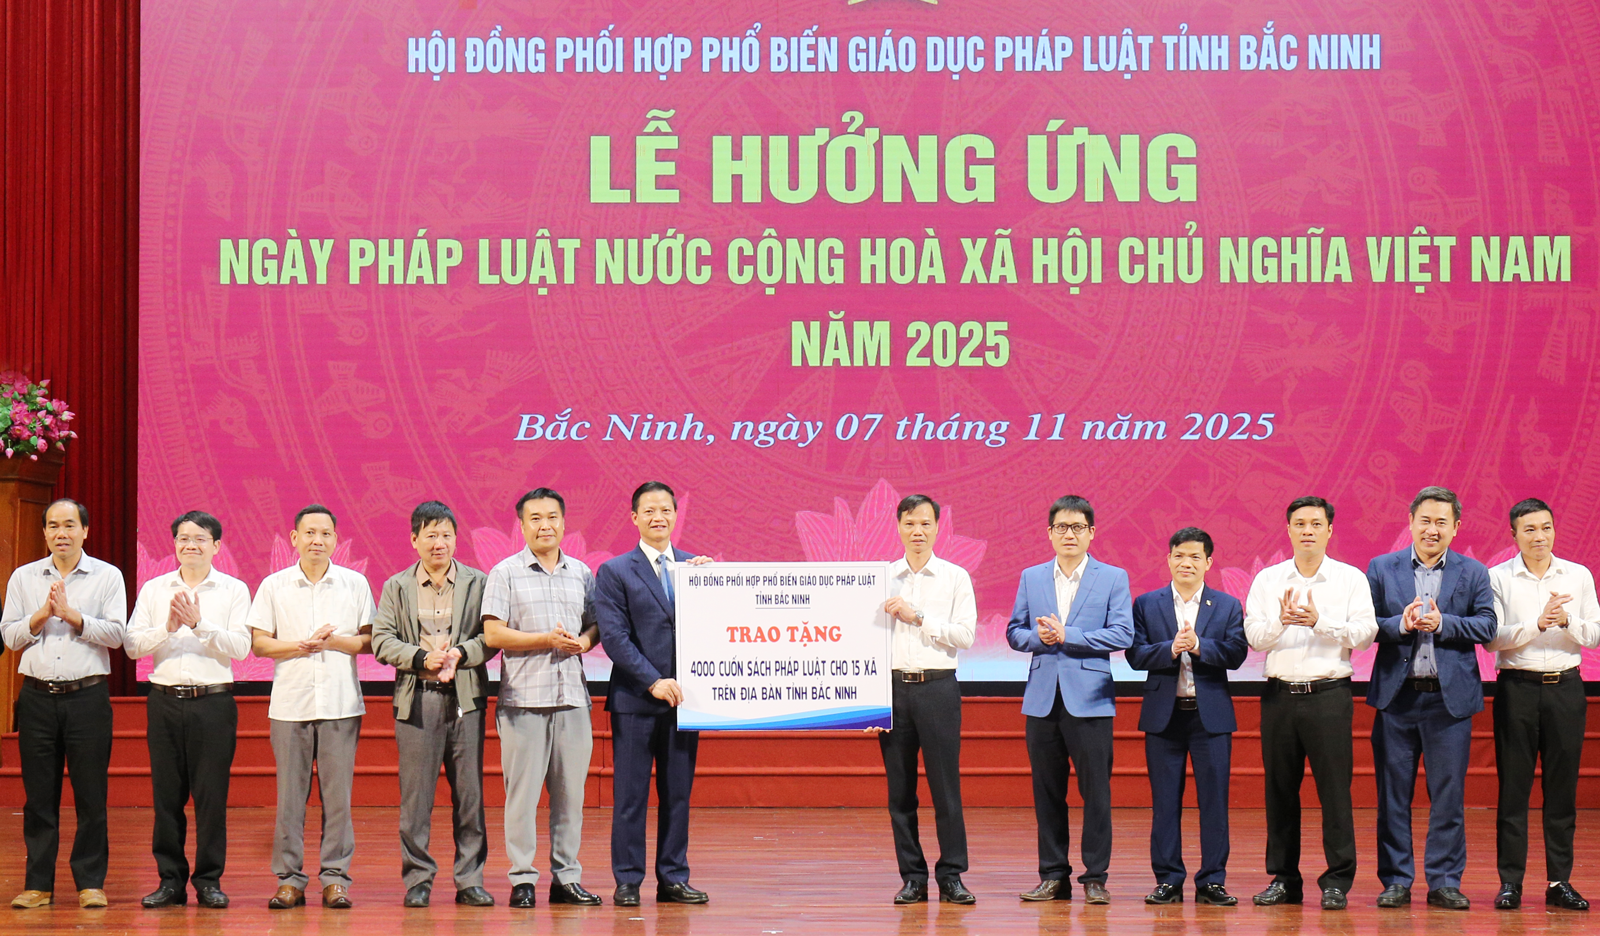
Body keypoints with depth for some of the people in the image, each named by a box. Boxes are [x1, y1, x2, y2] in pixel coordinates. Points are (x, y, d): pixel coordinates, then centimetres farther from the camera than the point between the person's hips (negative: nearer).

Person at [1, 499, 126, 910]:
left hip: (88, 695, -2)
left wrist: (71, 614, -12)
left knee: (91, 794, -2)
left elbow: (115, 633, -4)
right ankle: (38, 884, 9)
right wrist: (42, 614, -8)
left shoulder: (107, 576, 5)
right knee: (39, 794, 3)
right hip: (38, 695, 2)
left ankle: (91, 882, 5)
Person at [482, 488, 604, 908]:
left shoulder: (581, 574, 14)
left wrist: (583, 641, -4)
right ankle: (522, 879, 1)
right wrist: (546, 640, -13)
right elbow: (493, 634, -5)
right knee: (522, 791, -5)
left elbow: (596, 623, 18)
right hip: (524, 697, -4)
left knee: (571, 791, 4)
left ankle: (566, 878, 11)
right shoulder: (506, 574, 2)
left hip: (573, 696, 4)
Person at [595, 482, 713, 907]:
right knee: (631, 795, -1)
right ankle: (628, 881, 5)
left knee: (678, 793, 7)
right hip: (635, 698, -3)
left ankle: (673, 878, 14)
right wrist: (653, 682, -14)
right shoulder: (614, 572, 0)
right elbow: (614, 636, -7)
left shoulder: (696, 567, 11)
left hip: (682, 696, 3)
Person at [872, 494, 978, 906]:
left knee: (946, 786, -3)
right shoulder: (883, 578, 10)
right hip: (893, 687, 2)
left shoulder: (955, 578, 6)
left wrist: (918, 617, -11)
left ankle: (951, 876, 2)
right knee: (900, 789, 3)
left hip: (938, 687, -2)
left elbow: (965, 634, -3)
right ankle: (912, 877, 9)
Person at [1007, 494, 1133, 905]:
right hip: (1043, 698, 3)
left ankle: (1095, 877, 3)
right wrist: (1038, 637, -9)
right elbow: (1014, 633, 13)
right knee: (1047, 791, 6)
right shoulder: (1031, 578, 13)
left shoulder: (1113, 578, 3)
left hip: (1089, 698, -3)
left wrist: (1067, 635, -13)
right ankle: (1053, 876, 13)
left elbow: (1122, 635, -6)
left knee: (1095, 790, -4)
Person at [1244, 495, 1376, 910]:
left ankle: (1337, 881, 1)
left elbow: (1364, 632, -6)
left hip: (1329, 693, -2)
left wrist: (1319, 622, -19)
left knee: (1335, 788, -5)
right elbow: (1254, 635, 1)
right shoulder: (1267, 579, 10)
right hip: (1279, 693, 2)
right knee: (1279, 789, 6)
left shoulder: (1351, 578, 5)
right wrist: (1280, 620, -19)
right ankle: (1284, 879, 14)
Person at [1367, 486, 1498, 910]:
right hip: (1396, 695, 0)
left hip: (1450, 696, 0)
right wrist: (1401, 624, -16)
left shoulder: (1473, 573, 7)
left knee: (1448, 794, 2)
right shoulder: (1382, 569, 7)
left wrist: (1442, 624, -16)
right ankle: (1396, 881, 11)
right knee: (1393, 793, 4)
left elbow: (1487, 626, -3)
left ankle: (1444, 881, 10)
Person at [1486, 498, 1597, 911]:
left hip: (1565, 687, 2)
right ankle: (1510, 881, 4)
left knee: (1563, 786, 4)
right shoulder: (1498, 578, 1)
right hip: (1517, 687, -2)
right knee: (1513, 787, 0)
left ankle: (1559, 881, 10)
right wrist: (1537, 624, -19)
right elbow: (1492, 638, -7)